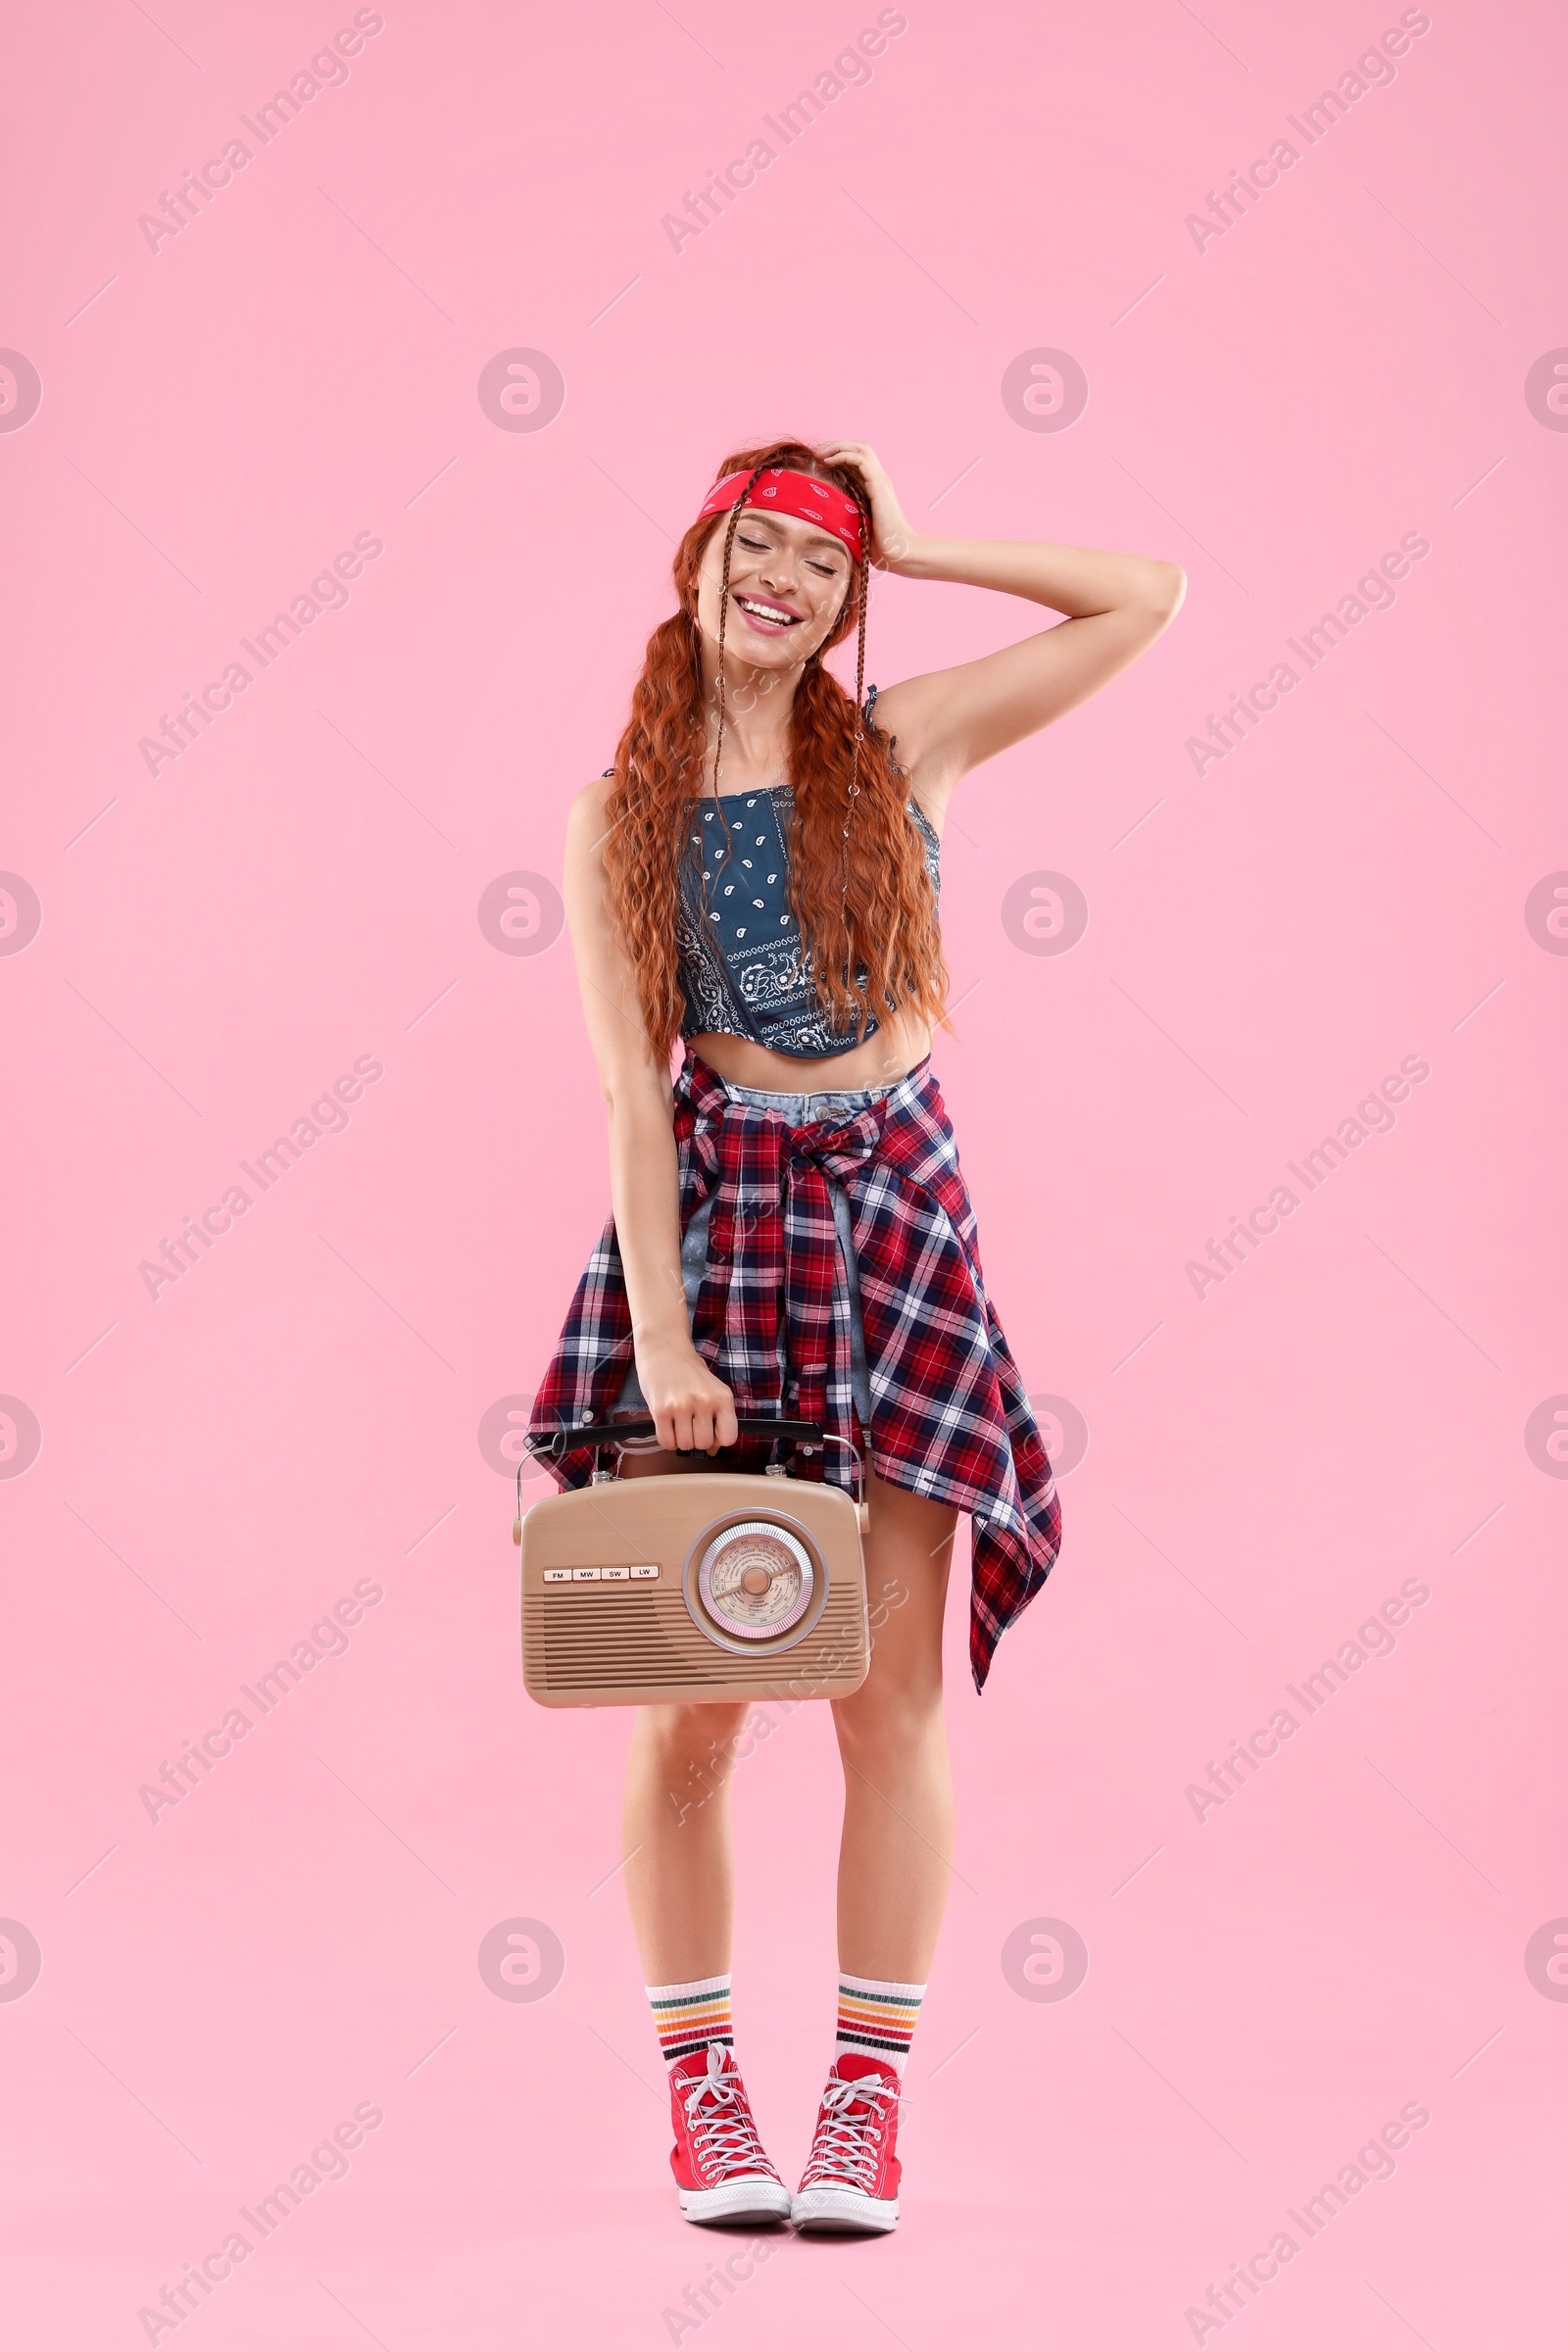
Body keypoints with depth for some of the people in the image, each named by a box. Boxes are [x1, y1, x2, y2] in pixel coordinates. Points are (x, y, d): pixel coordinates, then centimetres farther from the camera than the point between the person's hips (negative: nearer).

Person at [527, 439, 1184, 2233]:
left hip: (896, 1209, 1)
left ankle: (867, 2097, 9)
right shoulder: (621, 811, 3)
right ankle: (699, 2086, 14)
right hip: (709, 1210, 0)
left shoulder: (905, 743, 6)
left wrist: (904, 550, 7)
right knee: (689, 1698, 1)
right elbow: (630, 1084, -3)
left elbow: (1145, 598, 9)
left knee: (892, 1697, 0)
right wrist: (660, 1332, -12)